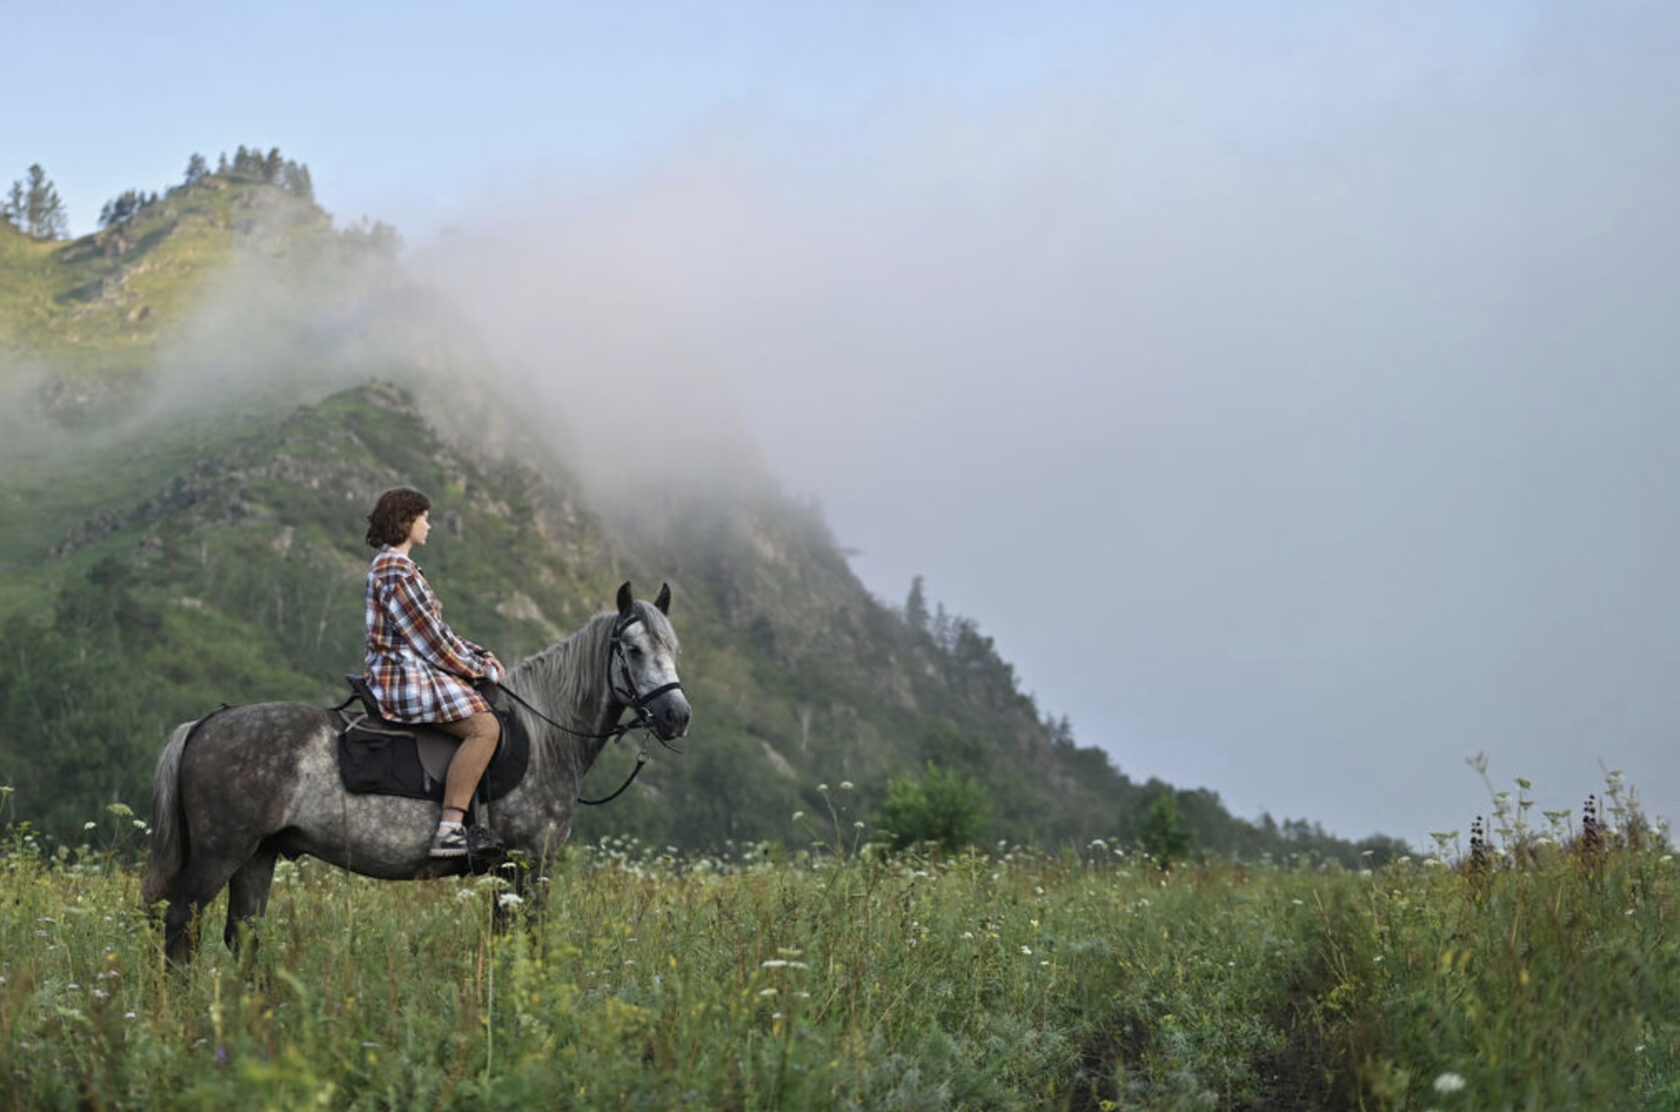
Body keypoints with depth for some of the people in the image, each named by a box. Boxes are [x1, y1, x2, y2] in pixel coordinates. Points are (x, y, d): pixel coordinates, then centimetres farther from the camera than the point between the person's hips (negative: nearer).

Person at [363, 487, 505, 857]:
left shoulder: (391, 566, 20)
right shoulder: (396, 572, -14)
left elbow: (436, 634, 21)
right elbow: (433, 642, -15)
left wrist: (483, 658, 12)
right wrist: (483, 668, -5)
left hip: (411, 672, 11)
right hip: (404, 678, -11)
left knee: (489, 713, 19)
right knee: (485, 727, -23)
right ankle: (449, 829, -30)